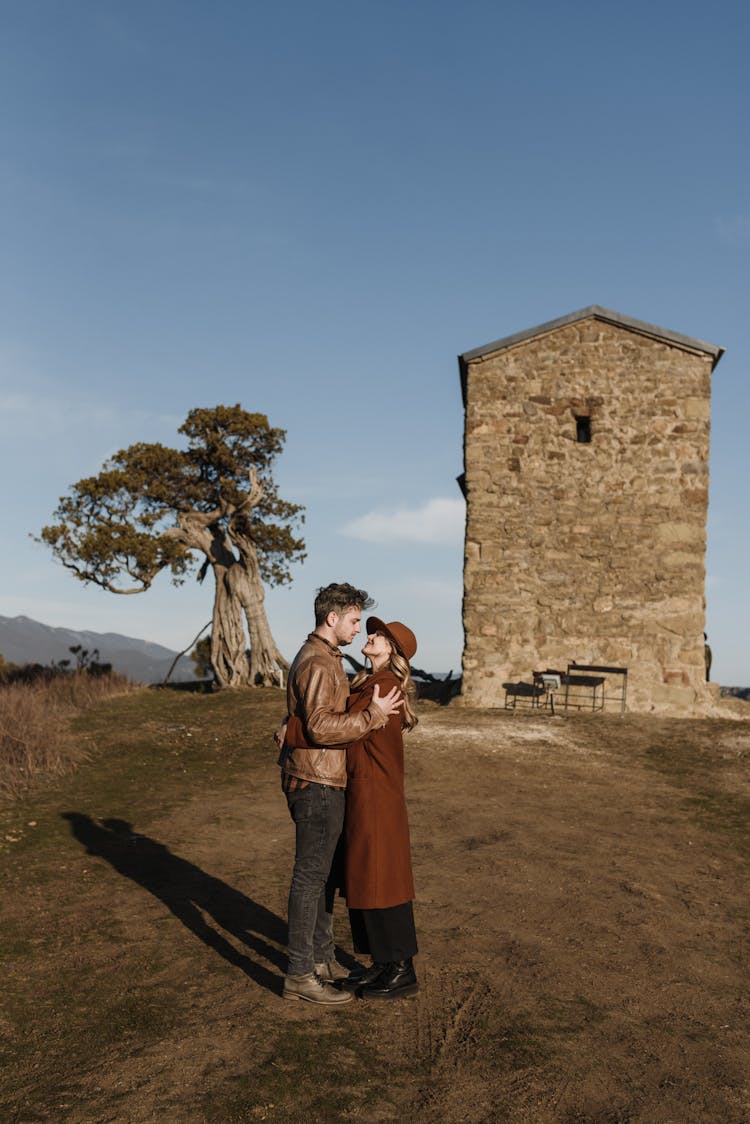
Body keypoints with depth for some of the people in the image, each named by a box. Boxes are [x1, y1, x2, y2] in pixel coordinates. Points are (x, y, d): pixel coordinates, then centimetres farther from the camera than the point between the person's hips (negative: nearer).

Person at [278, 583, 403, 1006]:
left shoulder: (326, 658, 15)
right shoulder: (316, 663, -19)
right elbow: (320, 727, -28)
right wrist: (373, 715, -25)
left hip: (325, 782, 10)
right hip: (315, 783, -10)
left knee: (325, 872, 17)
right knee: (311, 875, -4)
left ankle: (323, 958, 28)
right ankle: (300, 974, 5)